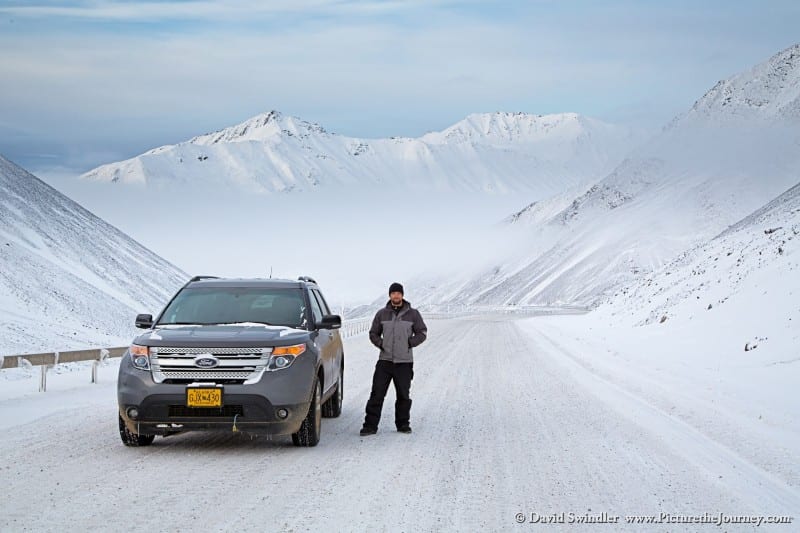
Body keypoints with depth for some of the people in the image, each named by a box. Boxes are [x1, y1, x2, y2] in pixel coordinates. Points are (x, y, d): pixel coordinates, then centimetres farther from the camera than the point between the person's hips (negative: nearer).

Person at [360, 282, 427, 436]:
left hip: (404, 361, -1)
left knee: (403, 395, 5)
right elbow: (373, 333, 18)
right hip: (384, 360, 1)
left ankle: (403, 424, 18)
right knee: (377, 394, -5)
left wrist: (409, 343, -4)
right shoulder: (382, 314, 8)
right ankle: (370, 425, -4)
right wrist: (380, 344, 0)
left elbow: (422, 333, 8)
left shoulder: (413, 314, 4)